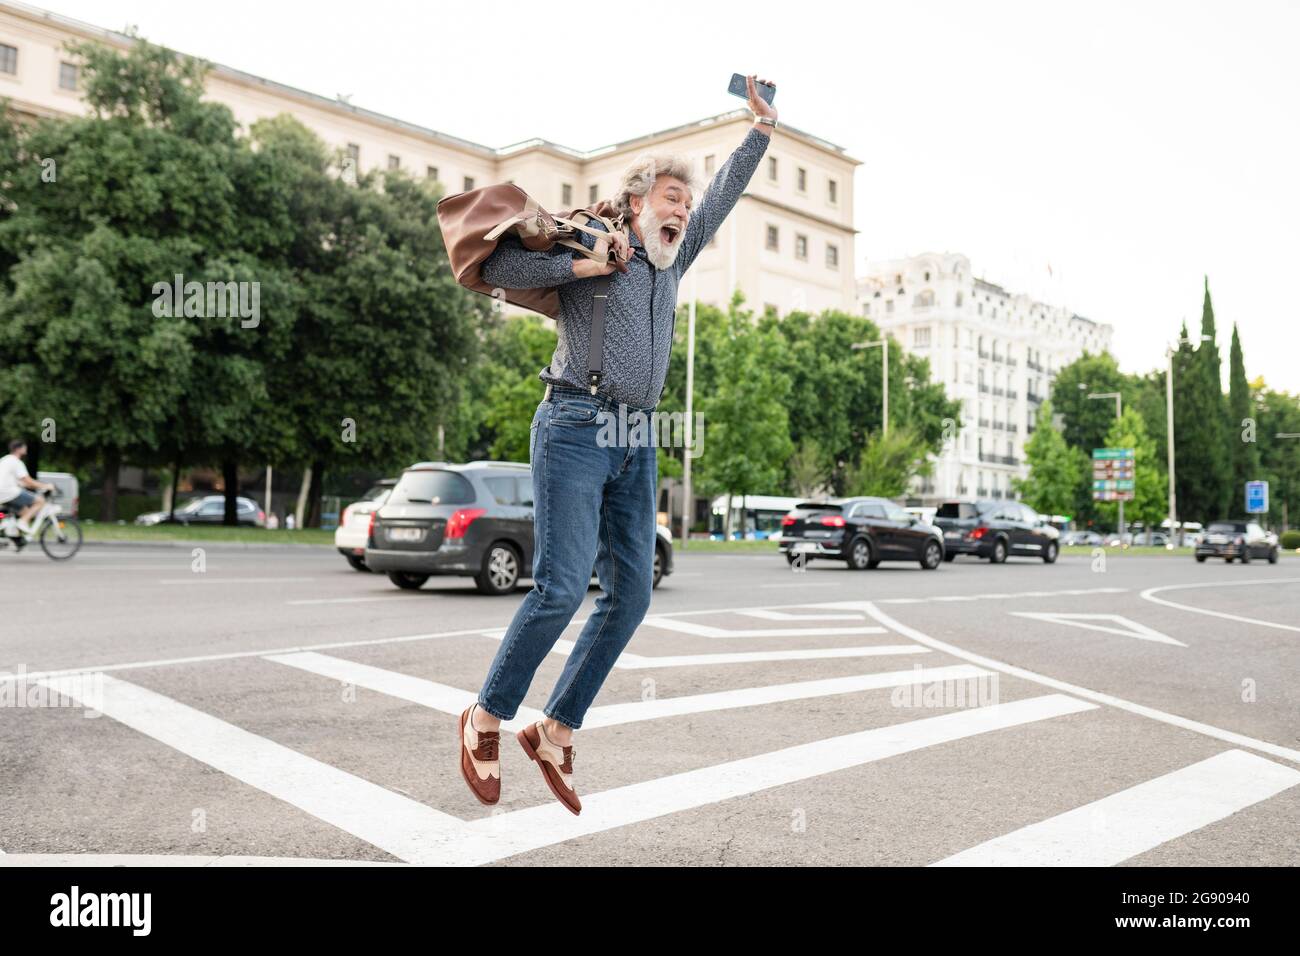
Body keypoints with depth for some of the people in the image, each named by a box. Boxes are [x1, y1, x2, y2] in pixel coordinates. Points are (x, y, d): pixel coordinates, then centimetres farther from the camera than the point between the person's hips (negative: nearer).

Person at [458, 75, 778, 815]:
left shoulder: (671, 261, 21)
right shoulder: (584, 243, 4)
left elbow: (723, 198, 33)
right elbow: (499, 268, -3)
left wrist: (762, 128, 37)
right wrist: (579, 265, -10)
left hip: (637, 445, 7)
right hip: (576, 427, -7)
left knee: (631, 593, -2)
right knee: (562, 586, -15)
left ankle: (557, 732, 8)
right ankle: (488, 719, 4)